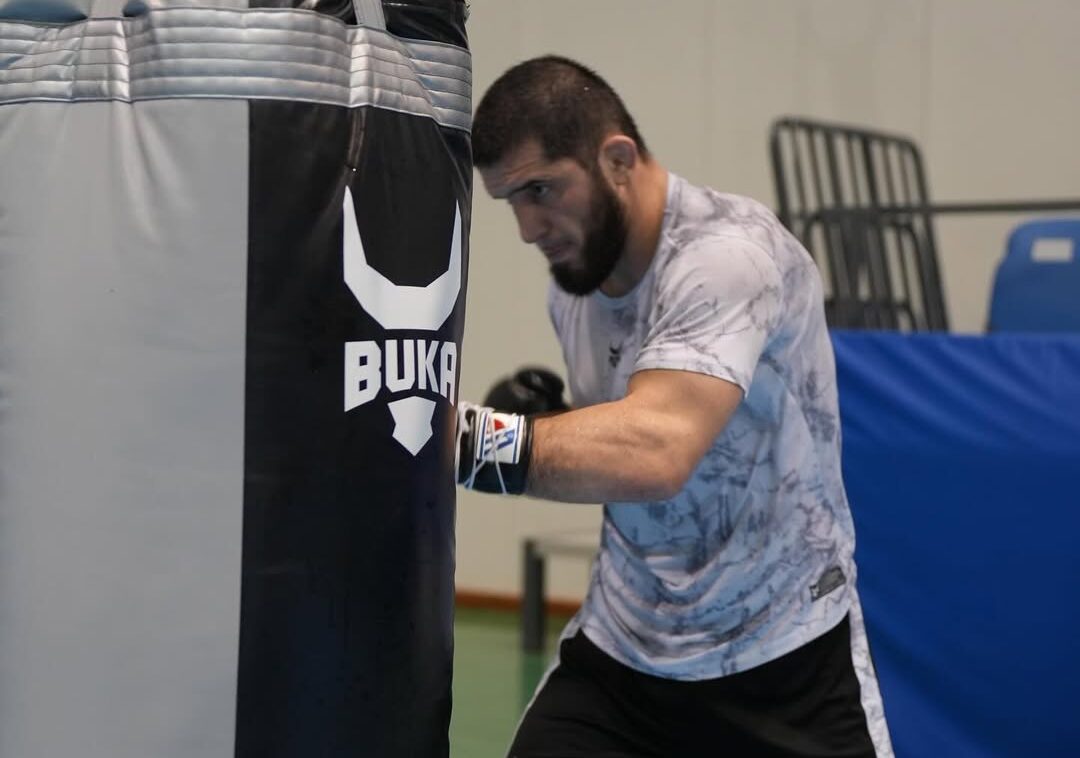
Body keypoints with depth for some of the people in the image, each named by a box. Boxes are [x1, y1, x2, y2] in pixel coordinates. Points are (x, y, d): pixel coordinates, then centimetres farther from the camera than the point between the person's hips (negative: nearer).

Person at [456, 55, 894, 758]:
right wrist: (538, 420, -4)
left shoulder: (729, 253, -21)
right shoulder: (573, 284, 2)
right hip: (619, 649, 6)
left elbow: (658, 452, -36)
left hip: (783, 660, -6)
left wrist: (465, 434, -42)